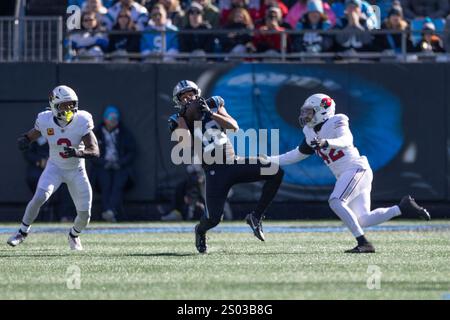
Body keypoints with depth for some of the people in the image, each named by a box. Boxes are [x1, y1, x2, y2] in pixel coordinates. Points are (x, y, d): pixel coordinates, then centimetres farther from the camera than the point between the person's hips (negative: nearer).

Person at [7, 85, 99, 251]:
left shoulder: (82, 121, -22)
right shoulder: (46, 121, -18)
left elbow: (95, 151, -23)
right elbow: (32, 135, -1)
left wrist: (78, 153, -43)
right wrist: (24, 140, -26)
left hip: (77, 171, 0)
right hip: (55, 167, 0)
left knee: (84, 215, -1)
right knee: (39, 197, -25)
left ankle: (74, 235, 34)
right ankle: (23, 231, -3)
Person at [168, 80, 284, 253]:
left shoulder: (213, 105, 8)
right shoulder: (179, 121, 0)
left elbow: (234, 127, -4)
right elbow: (187, 145, -18)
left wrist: (211, 113, -14)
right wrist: (184, 116, -17)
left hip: (234, 162, 3)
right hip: (215, 172, -3)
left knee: (276, 172, -16)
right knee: (213, 218, -11)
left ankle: (256, 216, -3)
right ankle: (200, 230, 29)